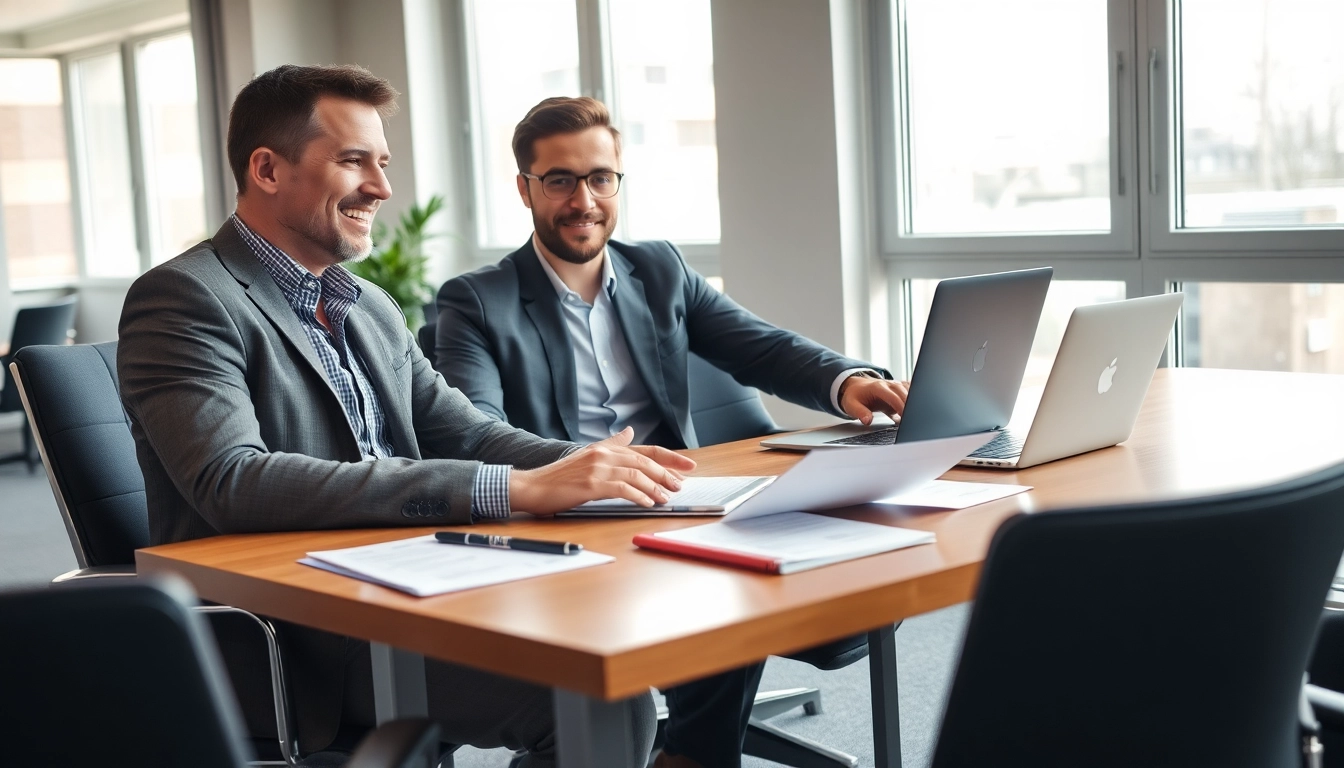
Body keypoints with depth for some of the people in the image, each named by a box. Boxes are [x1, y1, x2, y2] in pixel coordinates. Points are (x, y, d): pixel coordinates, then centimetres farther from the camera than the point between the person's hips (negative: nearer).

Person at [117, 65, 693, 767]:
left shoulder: (371, 307, 16)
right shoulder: (184, 299, -10)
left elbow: (462, 433, 15)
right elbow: (231, 483, -25)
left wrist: (590, 465, -10)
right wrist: (513, 489, -30)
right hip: (290, 647, -8)